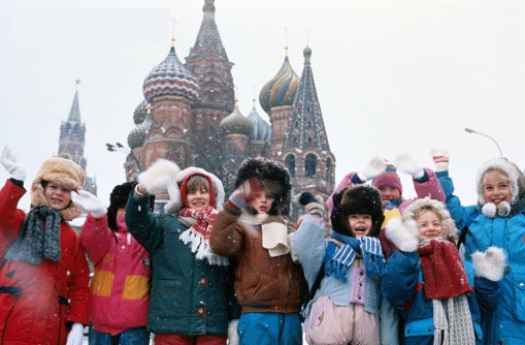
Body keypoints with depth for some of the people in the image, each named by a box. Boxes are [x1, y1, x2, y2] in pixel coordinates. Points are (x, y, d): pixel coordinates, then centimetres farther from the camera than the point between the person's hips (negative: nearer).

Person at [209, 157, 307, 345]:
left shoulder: (288, 230, 19)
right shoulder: (242, 227, 4)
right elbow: (220, 244, -17)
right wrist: (234, 204, -19)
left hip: (291, 318, 5)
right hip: (257, 318, -5)